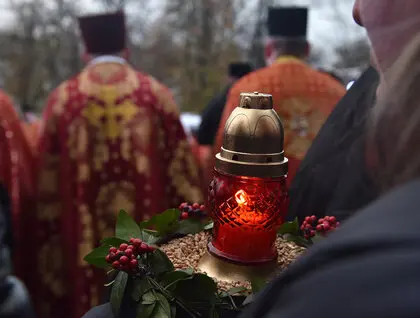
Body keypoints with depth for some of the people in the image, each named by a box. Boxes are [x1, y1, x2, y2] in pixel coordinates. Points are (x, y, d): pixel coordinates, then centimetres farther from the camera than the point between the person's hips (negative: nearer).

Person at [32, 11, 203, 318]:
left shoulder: (62, 98, 0)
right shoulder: (156, 93, -1)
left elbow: (48, 183, 2)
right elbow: (181, 168, -2)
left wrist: (51, 245, 11)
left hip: (84, 243, 1)